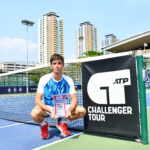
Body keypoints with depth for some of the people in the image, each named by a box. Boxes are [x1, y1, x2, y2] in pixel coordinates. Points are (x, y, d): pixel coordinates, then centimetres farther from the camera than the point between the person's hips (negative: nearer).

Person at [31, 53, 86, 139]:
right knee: (35, 113, -36)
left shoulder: (68, 80, -8)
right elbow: (38, 100, -17)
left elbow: (74, 99, -9)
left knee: (82, 111, -19)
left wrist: (70, 110, -31)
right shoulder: (44, 79, -14)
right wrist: (51, 111, -33)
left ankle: (62, 123, 8)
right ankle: (44, 125, 2)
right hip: (47, 107, -2)